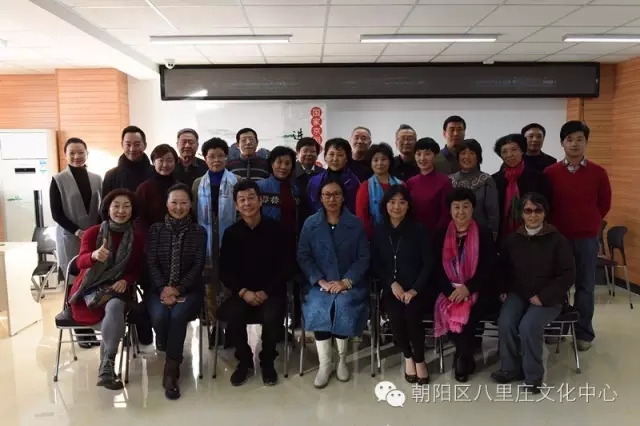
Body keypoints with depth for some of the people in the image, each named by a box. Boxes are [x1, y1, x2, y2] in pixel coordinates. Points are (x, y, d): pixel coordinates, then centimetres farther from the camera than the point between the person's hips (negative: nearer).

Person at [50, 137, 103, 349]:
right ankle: (81, 329, 6)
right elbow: (56, 213, -4)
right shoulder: (58, 180, 1)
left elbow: (103, 208, 10)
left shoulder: (96, 179, 10)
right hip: (70, 239, -3)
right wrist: (77, 231, -14)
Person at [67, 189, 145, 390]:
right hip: (91, 288, -1)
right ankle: (108, 363, -24)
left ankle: (106, 366, -30)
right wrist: (95, 255, -41)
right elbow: (81, 261, -17)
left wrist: (126, 281, -17)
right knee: (113, 310, -33)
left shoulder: (138, 237, 4)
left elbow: (137, 270, 7)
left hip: (119, 289, 1)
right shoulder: (92, 232, -1)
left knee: (115, 307, -34)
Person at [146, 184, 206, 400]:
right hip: (160, 289, 1)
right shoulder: (156, 229, 9)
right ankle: (173, 357, -2)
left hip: (189, 289, -1)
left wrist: (178, 289, -15)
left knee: (178, 315, -31)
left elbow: (198, 266, -2)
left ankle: (171, 371, -19)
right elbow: (151, 263, 0)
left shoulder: (199, 232, 6)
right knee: (160, 316, -30)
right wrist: (163, 288, -16)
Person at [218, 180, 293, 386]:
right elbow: (225, 271, 3)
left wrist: (266, 292, -13)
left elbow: (286, 268, -3)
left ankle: (268, 362, 1)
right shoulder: (231, 233, 3)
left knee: (271, 317, -30)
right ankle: (244, 361, 2)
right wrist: (243, 292, -13)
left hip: (272, 291, -2)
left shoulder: (276, 229, -3)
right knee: (232, 315, -28)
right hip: (242, 292, 2)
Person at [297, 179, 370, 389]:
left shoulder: (356, 224, 4)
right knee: (317, 308, -29)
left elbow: (364, 258, 0)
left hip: (349, 283, 0)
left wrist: (346, 282, -13)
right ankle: (324, 364, -14)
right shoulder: (310, 224, 5)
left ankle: (342, 359, -7)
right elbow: (303, 256, 0)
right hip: (320, 283, 1)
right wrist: (321, 281, -13)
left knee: (343, 306, -30)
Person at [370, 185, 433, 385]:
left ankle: (419, 360, -2)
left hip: (417, 290, -1)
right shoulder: (378, 231, 6)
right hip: (391, 289, 2)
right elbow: (375, 265, 7)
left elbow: (428, 264, -2)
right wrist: (392, 283, -9)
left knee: (411, 314, -29)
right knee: (396, 315, -27)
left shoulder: (419, 230, -1)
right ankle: (408, 357, 3)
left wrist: (415, 289, -13)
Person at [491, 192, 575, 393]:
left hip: (548, 297, -3)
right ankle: (511, 367, 0)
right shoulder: (513, 239, 4)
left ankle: (533, 374, -4)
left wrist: (543, 296, -15)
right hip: (518, 293, 3)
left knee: (528, 326, -29)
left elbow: (568, 275, -7)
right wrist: (504, 290, 2)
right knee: (505, 323, -24)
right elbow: (503, 268, 18)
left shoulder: (557, 240, -7)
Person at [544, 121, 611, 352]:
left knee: (585, 286, 8)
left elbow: (604, 204, 9)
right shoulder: (550, 173, -3)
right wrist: (554, 226, 5)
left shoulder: (598, 172, -1)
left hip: (587, 238, 0)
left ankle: (584, 333, 19)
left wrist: (589, 224, 12)